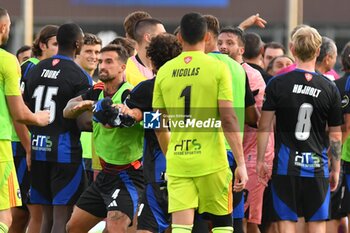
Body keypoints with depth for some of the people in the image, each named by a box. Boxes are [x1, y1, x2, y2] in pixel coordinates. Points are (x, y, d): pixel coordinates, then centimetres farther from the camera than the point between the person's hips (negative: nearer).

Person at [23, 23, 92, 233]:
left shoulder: (36, 70, 9)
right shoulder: (80, 77, -10)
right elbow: (83, 122, -16)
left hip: (38, 147, 6)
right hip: (65, 149, -6)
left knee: (47, 215, 13)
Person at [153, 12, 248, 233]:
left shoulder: (164, 71, 6)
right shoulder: (218, 68, -5)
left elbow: (158, 126, 11)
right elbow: (228, 118, -11)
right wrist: (241, 163, -8)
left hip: (177, 162, 3)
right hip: (211, 161, -3)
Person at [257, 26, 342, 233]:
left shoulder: (278, 84, -4)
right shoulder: (330, 89, -1)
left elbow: (264, 126, -2)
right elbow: (336, 134, 4)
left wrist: (260, 160, 7)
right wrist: (336, 170, 14)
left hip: (285, 165, -1)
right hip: (317, 167, 1)